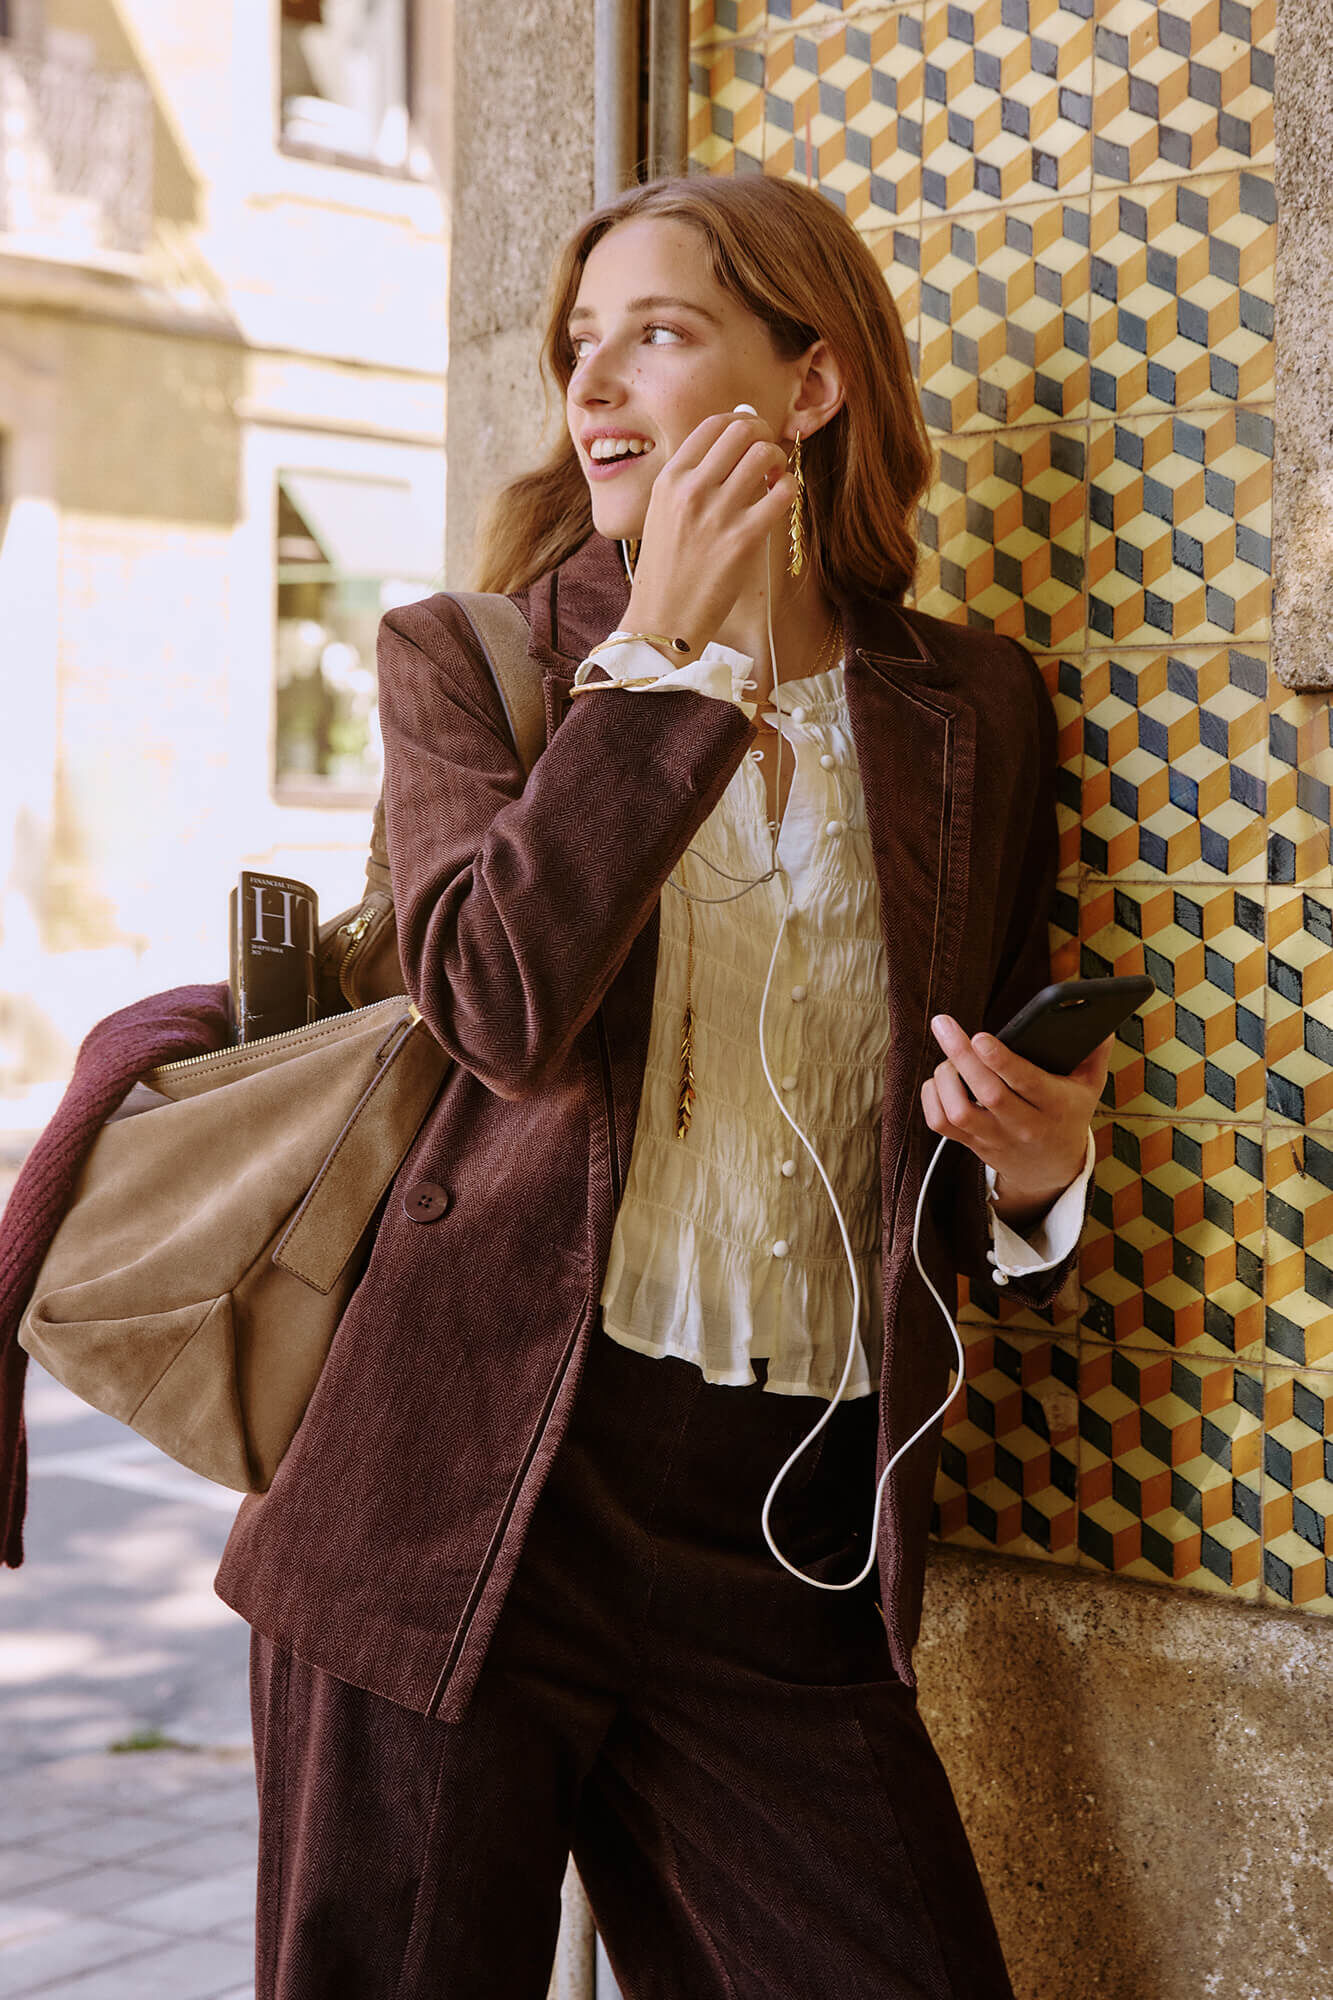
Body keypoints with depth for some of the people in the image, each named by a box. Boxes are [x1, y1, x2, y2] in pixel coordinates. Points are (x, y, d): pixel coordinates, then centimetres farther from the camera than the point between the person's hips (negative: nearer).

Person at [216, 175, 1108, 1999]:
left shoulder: (971, 709, 10)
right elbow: (501, 1006, -15)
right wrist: (668, 652, -11)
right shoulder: (466, 657, 5)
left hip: (795, 1534, 2)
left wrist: (1030, 1173, -5)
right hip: (467, 1500, -1)